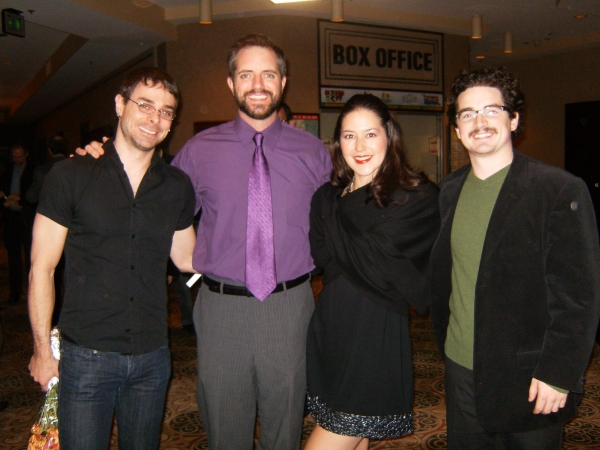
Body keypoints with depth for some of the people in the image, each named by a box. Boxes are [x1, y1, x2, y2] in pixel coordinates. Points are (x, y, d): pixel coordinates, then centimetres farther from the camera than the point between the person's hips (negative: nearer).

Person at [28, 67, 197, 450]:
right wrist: (43, 350, -3)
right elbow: (42, 268, -4)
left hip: (152, 357, 4)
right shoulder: (71, 177, -7)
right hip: (86, 356, -3)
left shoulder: (178, 186, 3)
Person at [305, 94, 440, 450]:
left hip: (376, 337, -5)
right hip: (330, 330, 6)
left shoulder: (417, 197, -7)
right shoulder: (328, 196, 10)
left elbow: (374, 251, -11)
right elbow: (322, 255, 6)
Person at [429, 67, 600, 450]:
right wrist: (445, 340, 10)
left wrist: (558, 374, -15)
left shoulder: (561, 190, -12)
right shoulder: (451, 192, 5)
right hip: (462, 371, 5)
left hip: (529, 379, -5)